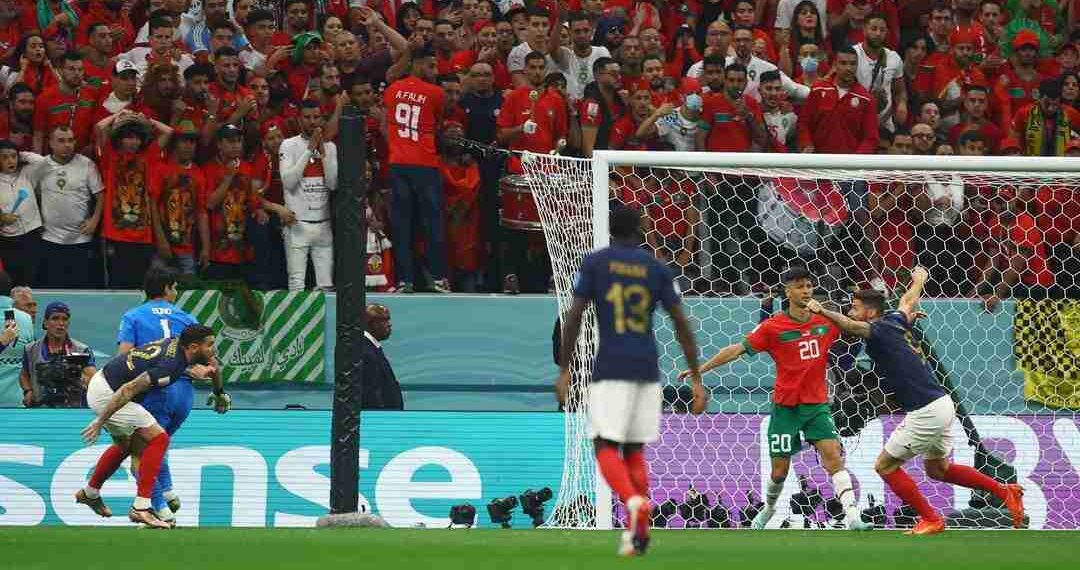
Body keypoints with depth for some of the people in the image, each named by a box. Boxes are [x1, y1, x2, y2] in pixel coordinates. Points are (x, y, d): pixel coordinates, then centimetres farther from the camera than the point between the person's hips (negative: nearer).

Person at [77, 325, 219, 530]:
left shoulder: (175, 343, 2)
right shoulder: (170, 366, -25)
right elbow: (128, 390, -26)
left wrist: (192, 371, 3)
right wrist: (100, 421, -23)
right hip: (107, 394, -10)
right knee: (158, 439, -10)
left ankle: (90, 493, 45)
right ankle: (140, 508, -12)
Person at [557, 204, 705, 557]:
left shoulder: (593, 263, 2)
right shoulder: (656, 268, 8)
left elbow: (574, 316, -5)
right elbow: (681, 323, 4)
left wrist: (564, 371, 0)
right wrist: (696, 379, 6)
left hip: (610, 368, -3)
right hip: (648, 369, 3)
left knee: (606, 448, -2)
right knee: (634, 450, 14)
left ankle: (636, 503, -31)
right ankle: (639, 532, 4)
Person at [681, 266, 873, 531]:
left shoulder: (826, 322, 2)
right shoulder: (773, 327, -7)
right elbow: (738, 349, -3)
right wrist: (699, 369, -5)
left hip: (817, 405, 1)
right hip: (785, 407, -1)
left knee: (834, 456, -16)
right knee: (779, 471, 6)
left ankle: (852, 517, -24)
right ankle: (768, 509, 36)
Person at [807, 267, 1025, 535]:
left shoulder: (880, 330, -15)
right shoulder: (896, 321, 10)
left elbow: (851, 326, -37)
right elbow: (909, 300, 33)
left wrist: (823, 311, -51)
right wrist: (919, 278, 53)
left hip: (926, 412, -10)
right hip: (942, 404, 10)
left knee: (885, 466, 3)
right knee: (937, 469, 26)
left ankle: (931, 520, 7)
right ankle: (1005, 491, 23)